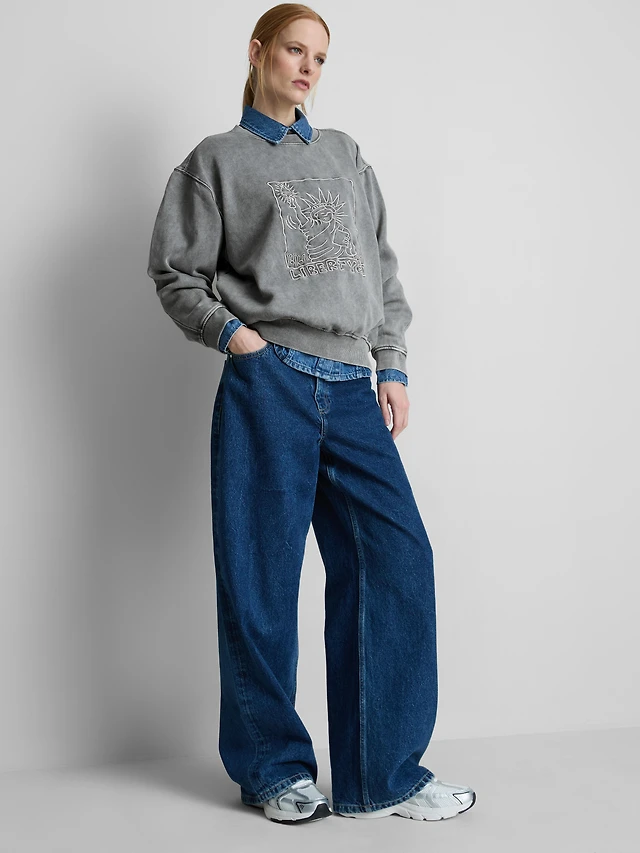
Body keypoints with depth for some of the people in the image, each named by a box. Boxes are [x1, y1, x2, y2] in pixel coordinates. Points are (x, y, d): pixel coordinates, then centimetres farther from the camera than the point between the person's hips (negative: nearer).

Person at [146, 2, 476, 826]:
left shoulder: (345, 154, 22)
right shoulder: (216, 159, 10)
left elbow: (381, 265, 19)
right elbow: (175, 271, 6)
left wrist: (393, 366, 10)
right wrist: (233, 333, -9)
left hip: (352, 391, 4)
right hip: (268, 386, -4)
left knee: (397, 559, -5)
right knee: (262, 576, -1)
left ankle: (383, 772, 6)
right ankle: (274, 767, 15)